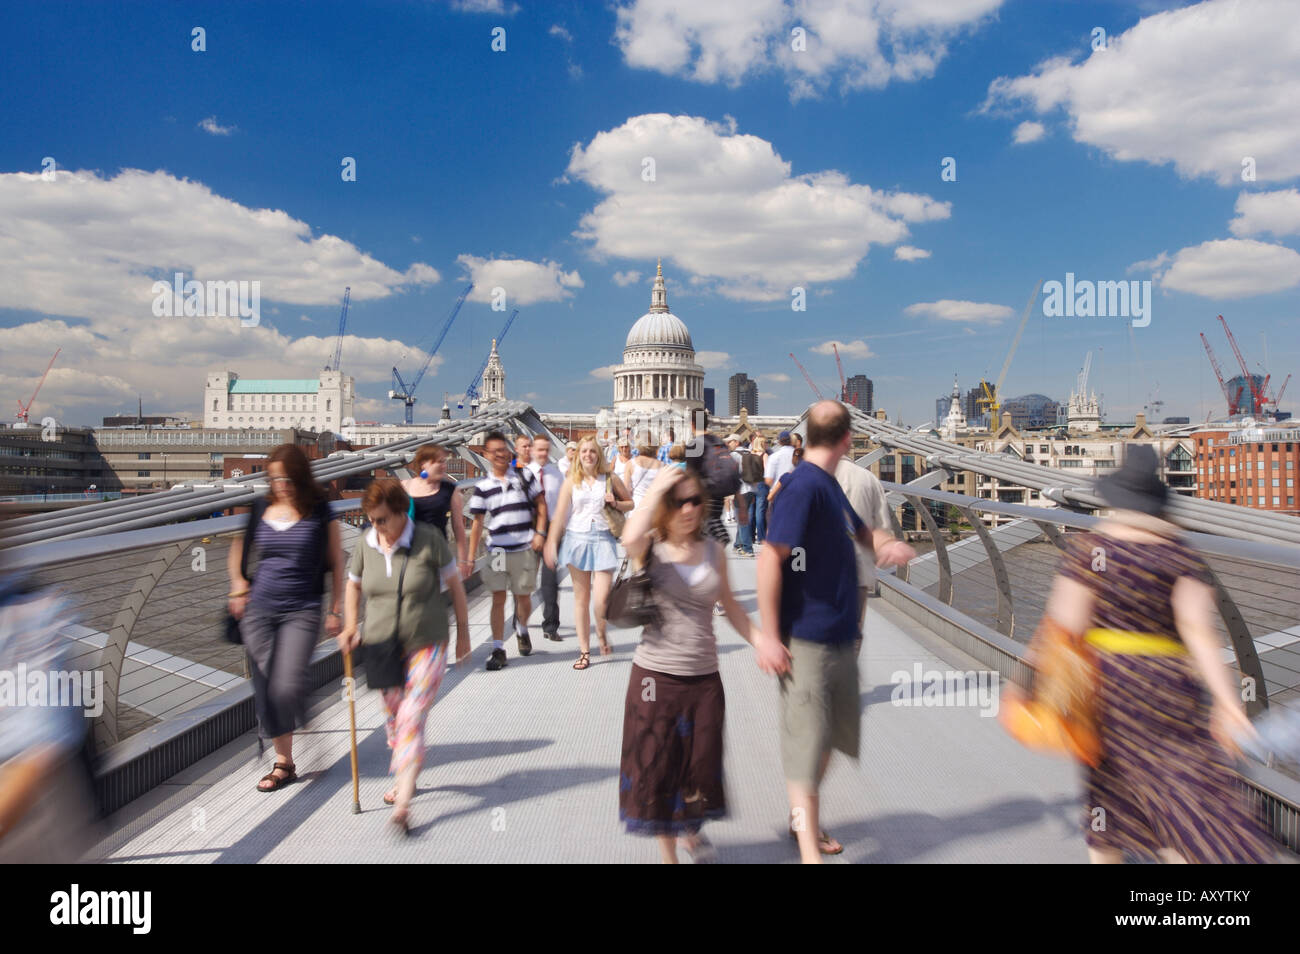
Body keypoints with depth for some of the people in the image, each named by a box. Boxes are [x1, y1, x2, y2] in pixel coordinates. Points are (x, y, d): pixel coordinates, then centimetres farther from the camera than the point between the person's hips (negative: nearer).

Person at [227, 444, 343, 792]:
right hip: (259, 609, 4)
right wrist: (238, 585, 6)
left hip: (301, 610, -4)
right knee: (264, 688, 5)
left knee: (286, 686, -14)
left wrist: (335, 611, 0)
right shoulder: (259, 509, 5)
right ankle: (283, 762, 19)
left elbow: (336, 564, 2)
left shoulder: (320, 514, -4)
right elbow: (238, 552, 20)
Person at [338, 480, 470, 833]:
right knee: (394, 718, 16)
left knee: (411, 719, -12)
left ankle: (403, 800, -12)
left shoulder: (429, 540, -12)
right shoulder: (365, 545, -1)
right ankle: (405, 778, 37)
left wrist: (463, 632, 1)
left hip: (426, 646, -4)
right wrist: (351, 627, 4)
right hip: (381, 646, 4)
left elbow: (455, 585, -2)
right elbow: (354, 585, 16)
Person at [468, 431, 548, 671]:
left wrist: (539, 533, -4)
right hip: (497, 550, 0)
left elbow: (541, 504, 8)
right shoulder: (482, 487, 2)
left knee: (523, 597, 8)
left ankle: (522, 629, 39)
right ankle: (498, 649, 5)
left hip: (524, 549, 0)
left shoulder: (524, 476, 3)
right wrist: (470, 557, -2)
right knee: (498, 599, -2)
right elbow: (477, 523, 2)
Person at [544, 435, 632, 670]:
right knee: (581, 598, 6)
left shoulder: (610, 479, 6)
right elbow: (560, 514, 0)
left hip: (603, 540, -1)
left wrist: (615, 503, -4)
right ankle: (584, 650, 15)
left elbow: (630, 502, 17)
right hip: (577, 539, 1)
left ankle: (601, 635, 20)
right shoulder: (571, 481, 5)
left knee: (602, 598, -11)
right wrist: (551, 545, -8)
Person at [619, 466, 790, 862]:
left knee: (701, 766, 15)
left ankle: (692, 830, 46)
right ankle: (668, 853, 31)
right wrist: (656, 490, -22)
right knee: (657, 768, 9)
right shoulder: (651, 548, -9)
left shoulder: (714, 552, 3)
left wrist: (759, 638, -4)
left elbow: (730, 606, 12)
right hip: (656, 676, -3)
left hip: (704, 677, 3)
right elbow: (631, 538, -34)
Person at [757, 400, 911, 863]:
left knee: (828, 736, 20)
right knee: (806, 742, -1)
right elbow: (770, 559, -23)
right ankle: (809, 848, 9)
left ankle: (804, 818, 38)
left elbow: (859, 531, 26)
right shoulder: (803, 486, -18)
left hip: (840, 636, 9)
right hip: (808, 639, -9)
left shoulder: (829, 485, 10)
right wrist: (770, 639, -22)